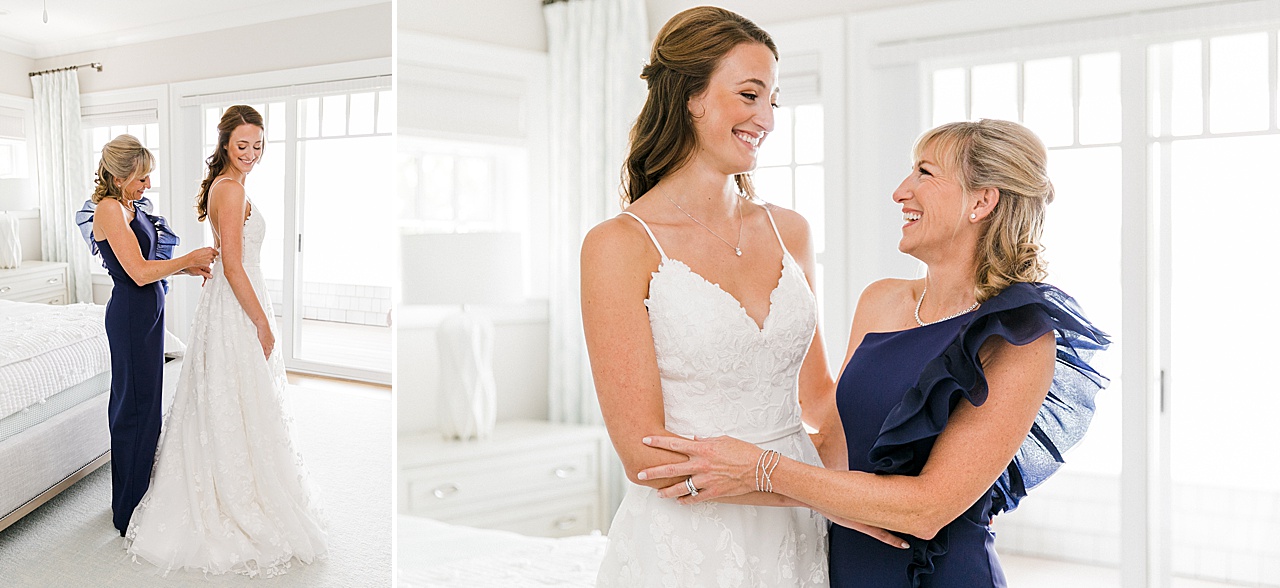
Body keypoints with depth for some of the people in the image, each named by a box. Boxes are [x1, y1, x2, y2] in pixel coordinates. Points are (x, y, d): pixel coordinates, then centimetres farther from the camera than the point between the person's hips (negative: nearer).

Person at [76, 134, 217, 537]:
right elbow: (139, 272, -25)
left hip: (147, 311, 10)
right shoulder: (109, 209, -18)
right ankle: (131, 514, 8)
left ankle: (139, 495, 31)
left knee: (140, 402, 17)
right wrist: (189, 259, -15)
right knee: (136, 406, -2)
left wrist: (186, 267, 3)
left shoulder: (130, 206, 11)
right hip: (131, 314, -10)